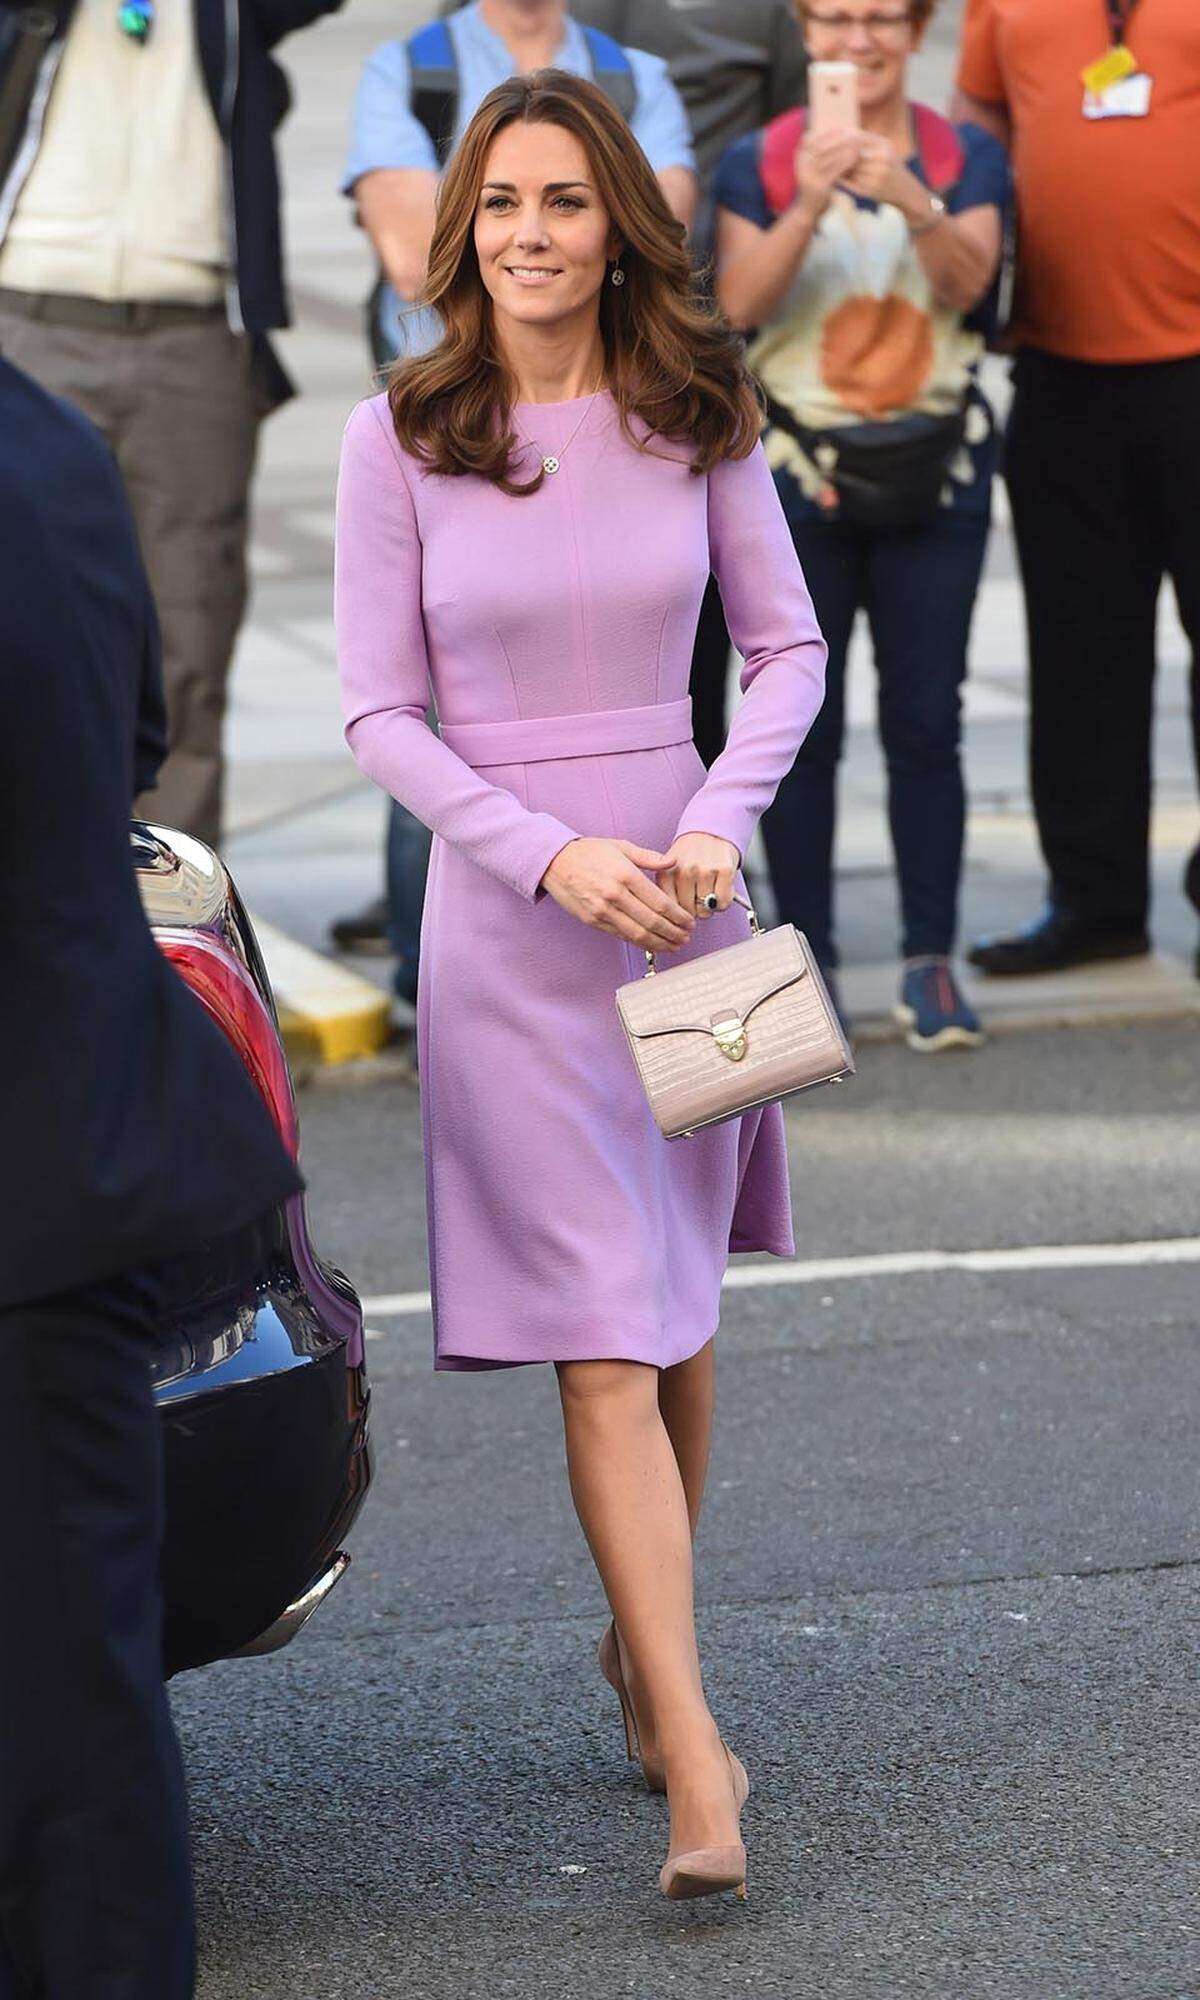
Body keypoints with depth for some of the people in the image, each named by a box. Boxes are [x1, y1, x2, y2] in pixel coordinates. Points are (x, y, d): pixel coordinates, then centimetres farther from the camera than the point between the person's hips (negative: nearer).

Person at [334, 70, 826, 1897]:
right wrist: (553, 853, -15)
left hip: (684, 887, 3)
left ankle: (644, 1646, 34)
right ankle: (697, 1762, -9)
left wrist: (717, 821, -9)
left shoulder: (697, 415, 1)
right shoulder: (400, 438, -5)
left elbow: (789, 647, 7)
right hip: (508, 917, -3)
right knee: (605, 1349, -7)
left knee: (675, 1319, 12)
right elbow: (380, 713, -3)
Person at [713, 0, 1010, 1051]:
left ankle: (930, 959, 6)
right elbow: (739, 303, -10)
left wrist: (913, 202, -30)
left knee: (925, 722, 0)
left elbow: (967, 283, -12)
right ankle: (807, 957, 7)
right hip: (798, 467, 0)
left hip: (934, 470, 1)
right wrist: (808, 203, -25)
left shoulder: (966, 157, 5)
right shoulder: (758, 163, 3)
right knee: (802, 725, 0)